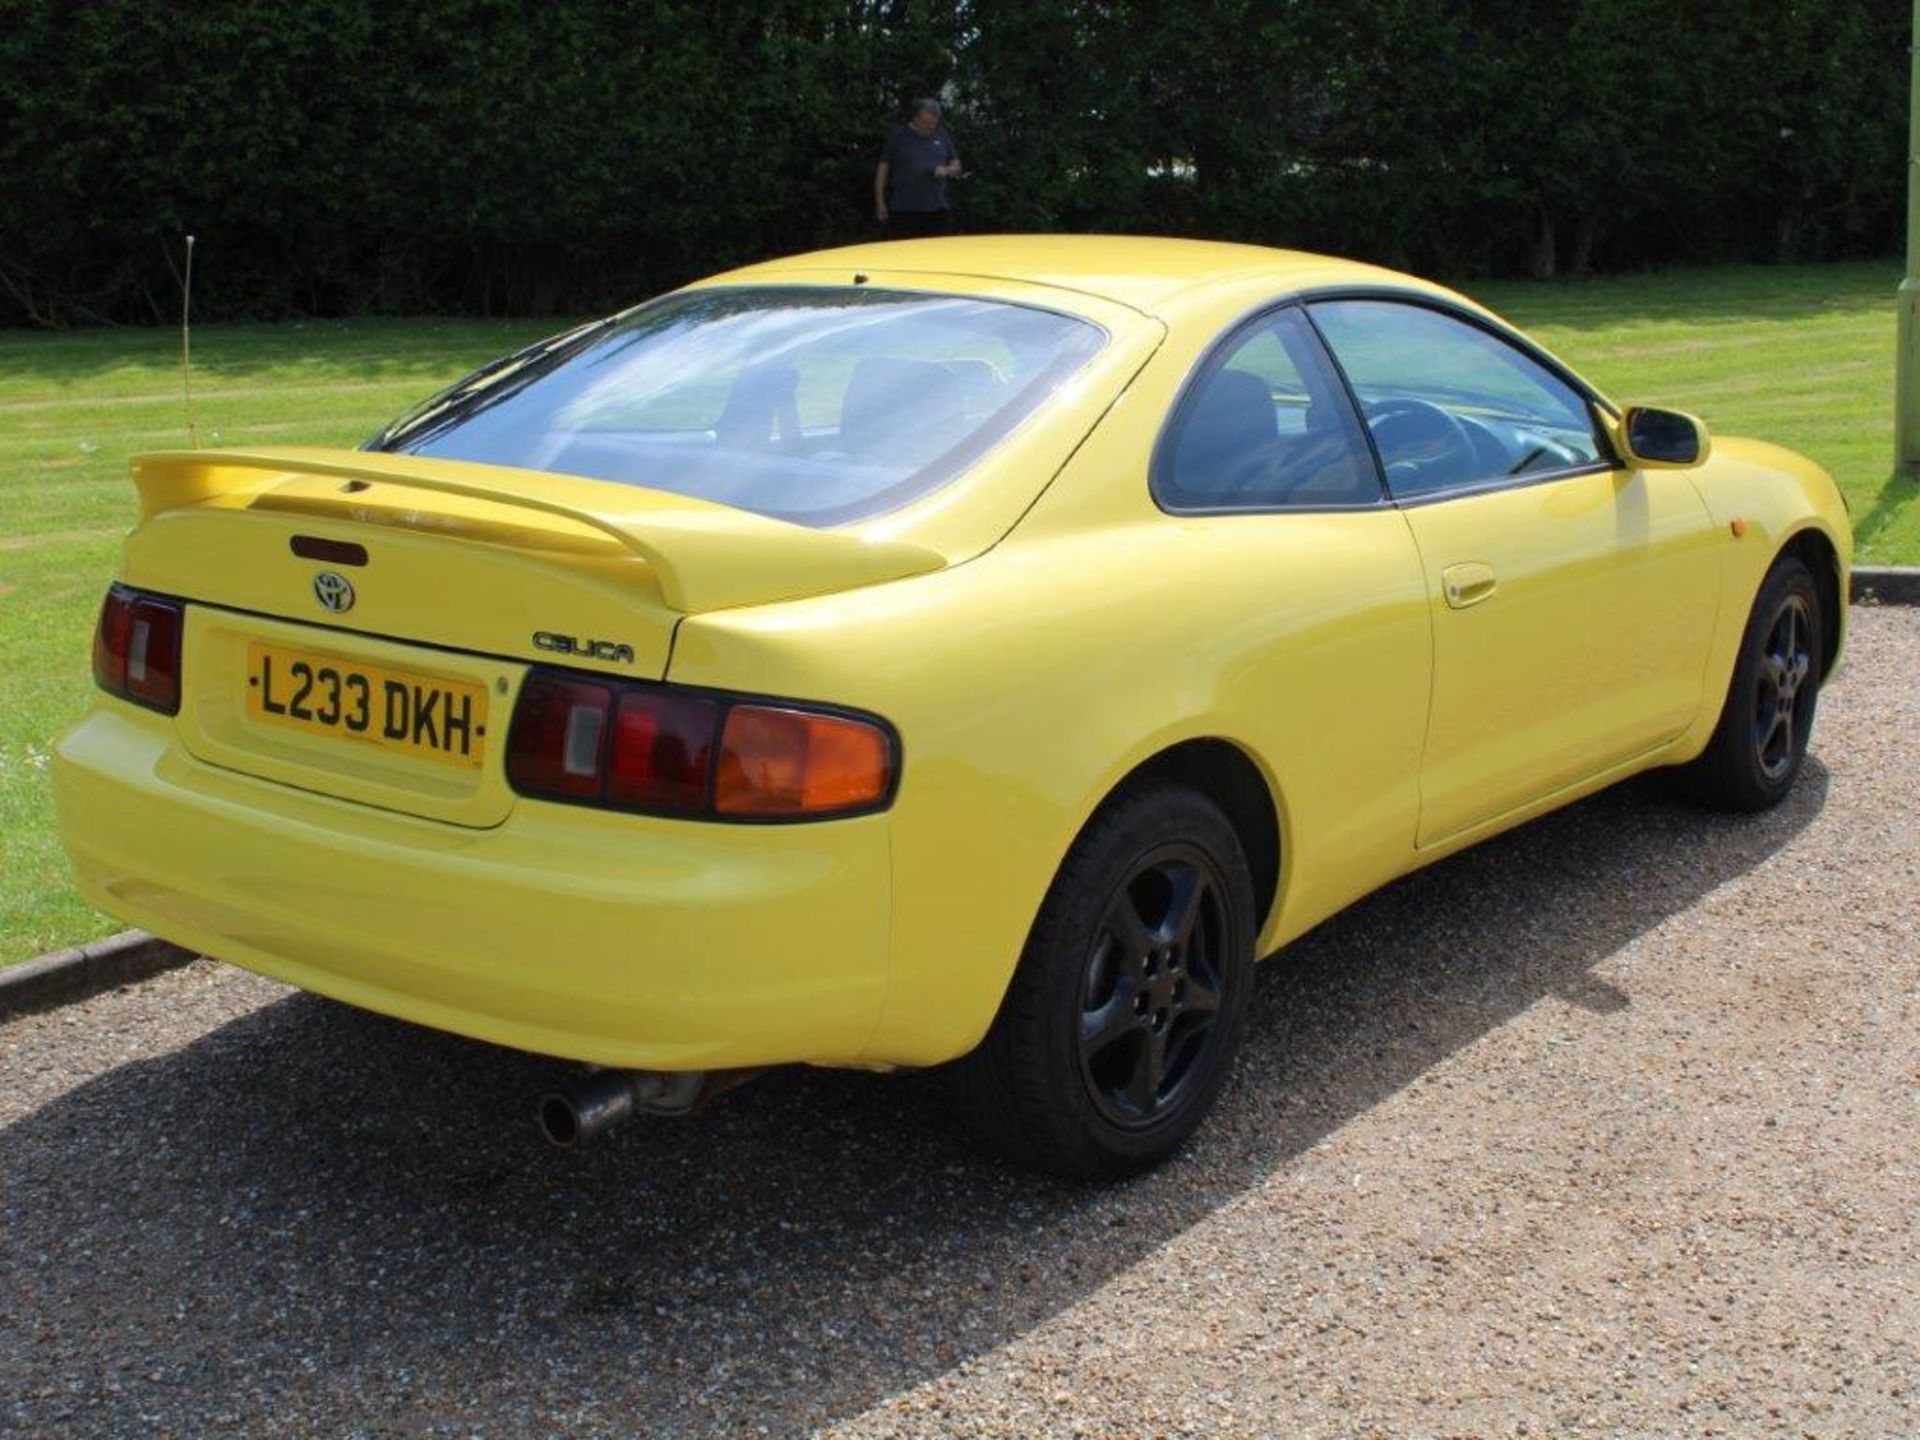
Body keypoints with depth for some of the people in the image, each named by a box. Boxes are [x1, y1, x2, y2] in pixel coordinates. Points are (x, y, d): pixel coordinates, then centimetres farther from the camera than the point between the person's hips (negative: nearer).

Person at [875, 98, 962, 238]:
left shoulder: (942, 137, 11)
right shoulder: (898, 137, 2)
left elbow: (956, 165, 18)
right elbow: (883, 170, 3)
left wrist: (946, 170, -6)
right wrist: (880, 203, -1)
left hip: (937, 209, 3)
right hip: (904, 211, -3)